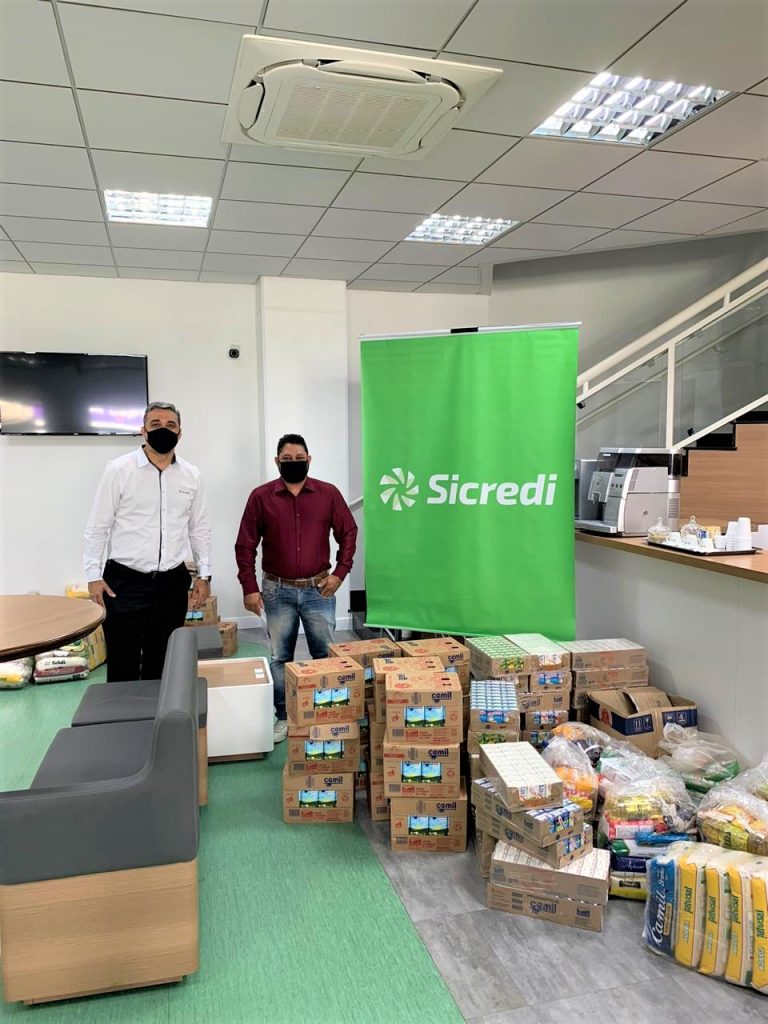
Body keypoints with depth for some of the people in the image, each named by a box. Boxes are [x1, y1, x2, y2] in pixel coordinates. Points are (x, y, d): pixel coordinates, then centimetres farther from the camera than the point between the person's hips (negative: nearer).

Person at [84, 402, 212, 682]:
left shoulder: (191, 475, 5)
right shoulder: (119, 469, -5)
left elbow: (200, 527, 11)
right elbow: (98, 526, -3)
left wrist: (204, 574, 8)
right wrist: (93, 575, -7)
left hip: (172, 583, 4)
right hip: (125, 581, -3)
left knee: (162, 661, 12)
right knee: (123, 664, 2)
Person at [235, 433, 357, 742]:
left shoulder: (328, 494, -2)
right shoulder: (261, 496, -3)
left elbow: (348, 533, 5)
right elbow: (245, 545, 0)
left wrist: (340, 572, -3)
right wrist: (249, 587, -5)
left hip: (318, 589, 0)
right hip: (277, 591, 0)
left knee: (326, 655, 8)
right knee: (280, 658, 9)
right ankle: (283, 717, 22)